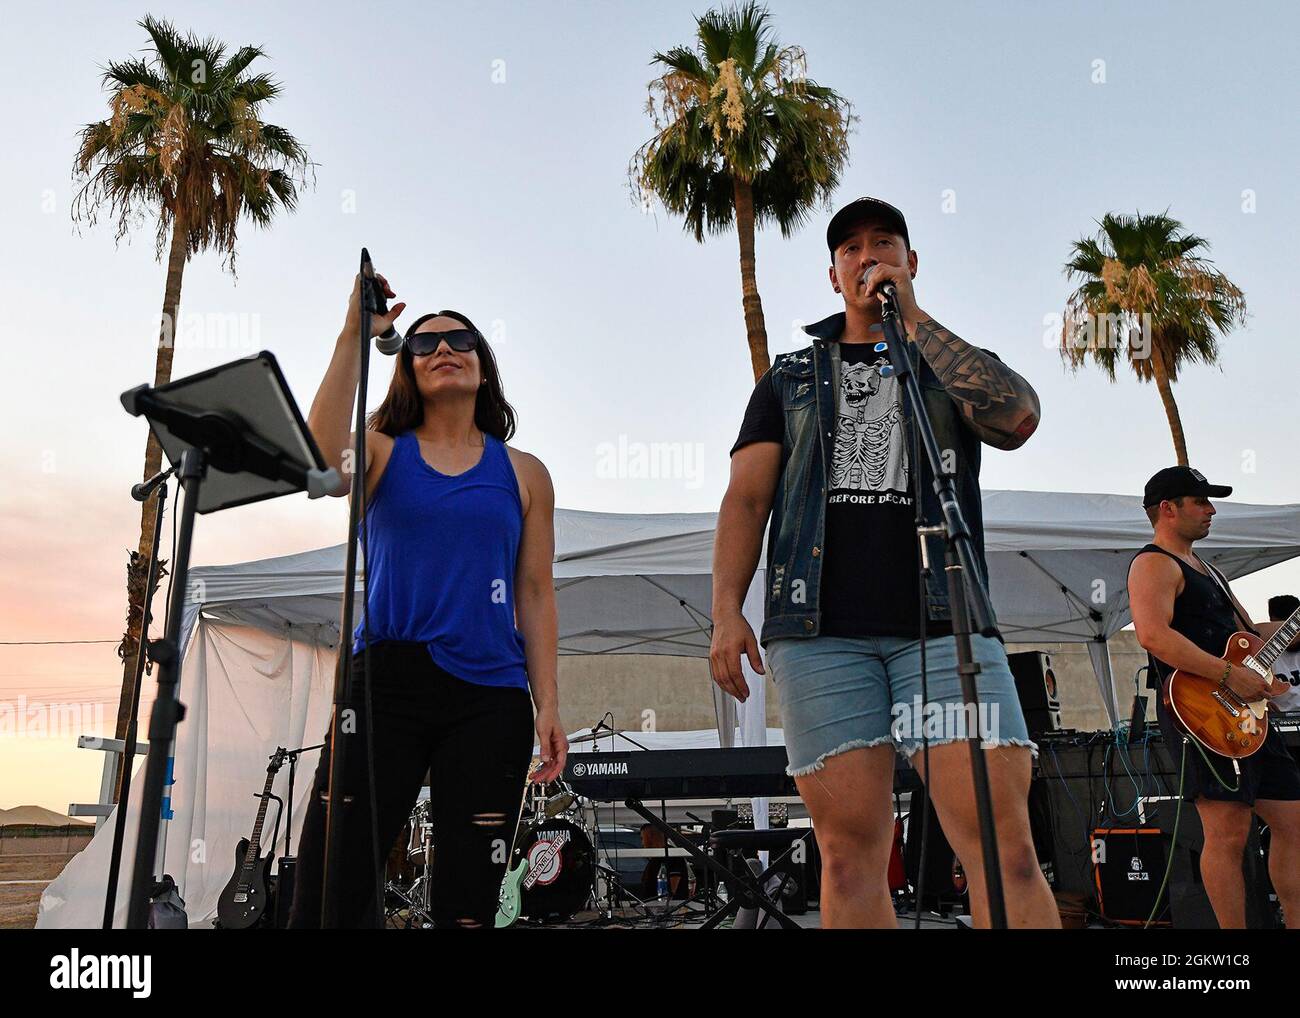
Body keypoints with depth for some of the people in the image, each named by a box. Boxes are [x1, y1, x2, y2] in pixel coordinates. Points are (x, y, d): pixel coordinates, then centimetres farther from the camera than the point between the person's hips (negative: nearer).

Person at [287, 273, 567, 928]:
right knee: (327, 891, -8)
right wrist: (353, 336, -12)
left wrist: (548, 706, 2)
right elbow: (322, 456, -14)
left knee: (467, 903, 4)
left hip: (491, 700, 1)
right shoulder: (383, 453, 11)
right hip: (386, 683, -1)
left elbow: (535, 594, 9)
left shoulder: (523, 474, 13)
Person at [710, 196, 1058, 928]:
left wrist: (912, 320, 0)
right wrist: (728, 612, -3)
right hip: (820, 629, 1)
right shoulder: (791, 378, 21)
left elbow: (1018, 418, -4)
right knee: (851, 852, -2)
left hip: (942, 625, 0)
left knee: (1004, 843, -10)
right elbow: (747, 497, 11)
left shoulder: (954, 363, 20)